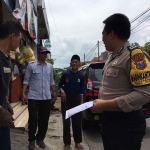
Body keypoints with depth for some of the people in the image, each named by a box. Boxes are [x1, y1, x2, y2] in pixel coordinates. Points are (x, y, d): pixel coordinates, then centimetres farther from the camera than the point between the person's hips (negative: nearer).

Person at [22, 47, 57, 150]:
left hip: (46, 98, 4)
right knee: (33, 119, 2)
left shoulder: (50, 66, 9)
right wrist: (23, 93, -10)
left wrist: (54, 93, 14)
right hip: (33, 97, -4)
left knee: (44, 119, 10)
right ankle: (32, 140, 19)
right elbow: (26, 80, -2)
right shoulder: (31, 65, -3)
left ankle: (40, 138, 27)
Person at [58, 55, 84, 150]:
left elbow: (81, 89, 7)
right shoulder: (66, 74, -6)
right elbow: (60, 85, 3)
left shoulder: (81, 76, 1)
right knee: (66, 122, 1)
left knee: (77, 121, 7)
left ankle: (78, 142, 22)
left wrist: (81, 101, 3)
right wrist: (62, 90, -18)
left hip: (76, 100, 2)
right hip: (66, 100, -2)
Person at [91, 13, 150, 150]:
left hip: (126, 123, -9)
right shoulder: (113, 57, 10)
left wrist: (105, 105, -23)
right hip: (109, 118, 9)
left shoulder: (134, 55, -18)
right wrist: (100, 103, 6)